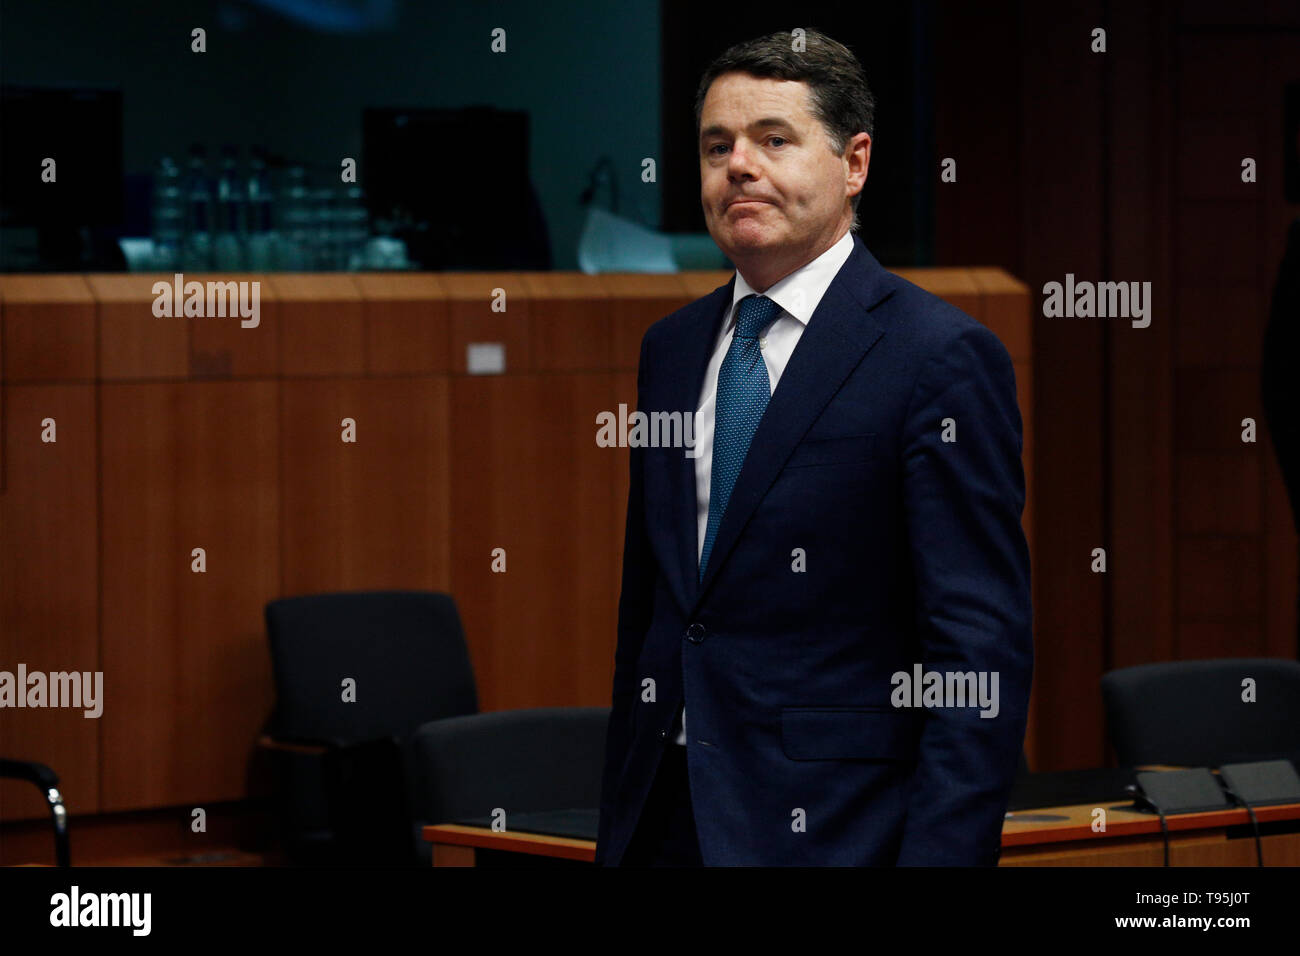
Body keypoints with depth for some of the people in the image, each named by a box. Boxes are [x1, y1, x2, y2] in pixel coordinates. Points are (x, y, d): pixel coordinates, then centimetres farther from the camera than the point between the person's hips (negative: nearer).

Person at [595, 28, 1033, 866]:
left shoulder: (943, 357, -10)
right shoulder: (671, 349, 12)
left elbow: (983, 649, -14)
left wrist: (940, 854, -21)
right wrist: (616, 827, 13)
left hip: (837, 827, -6)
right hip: (664, 821, 6)